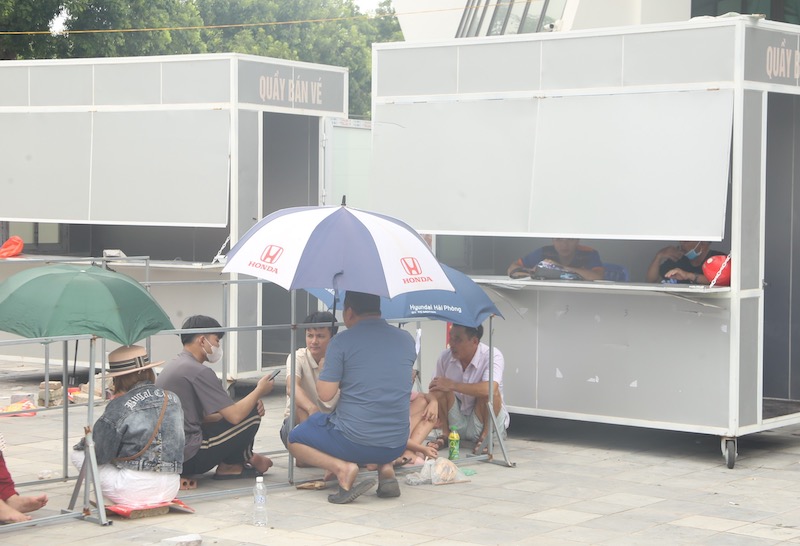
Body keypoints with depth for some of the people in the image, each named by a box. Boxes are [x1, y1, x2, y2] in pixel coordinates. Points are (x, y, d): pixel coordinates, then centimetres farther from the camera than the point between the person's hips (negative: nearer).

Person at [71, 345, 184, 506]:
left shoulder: (119, 407, -11)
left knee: (78, 455, 12)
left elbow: (99, 454, -7)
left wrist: (85, 442, 18)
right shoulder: (173, 399, 6)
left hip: (134, 491, -7)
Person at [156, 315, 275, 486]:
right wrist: (259, 391, 1)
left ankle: (229, 465, 10)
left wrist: (252, 403, 8)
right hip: (188, 457, -10)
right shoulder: (198, 371, -15)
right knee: (250, 415, -3)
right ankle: (246, 459, 17)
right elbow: (235, 416, -18)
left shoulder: (175, 366, 16)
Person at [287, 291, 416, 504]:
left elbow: (325, 394, -11)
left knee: (294, 439, 21)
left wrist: (324, 370, 10)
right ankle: (386, 468, 11)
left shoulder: (341, 341, -9)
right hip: (396, 446, 5)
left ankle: (342, 468, -6)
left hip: (353, 442, -5)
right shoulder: (407, 340, 5)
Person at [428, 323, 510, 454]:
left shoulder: (492, 356, -22)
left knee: (490, 392, -31)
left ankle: (485, 436, -10)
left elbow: (490, 389, -40)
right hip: (457, 423, 3)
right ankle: (446, 433, -4)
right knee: (439, 390, -19)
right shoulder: (445, 357, -8)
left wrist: (452, 385, -36)